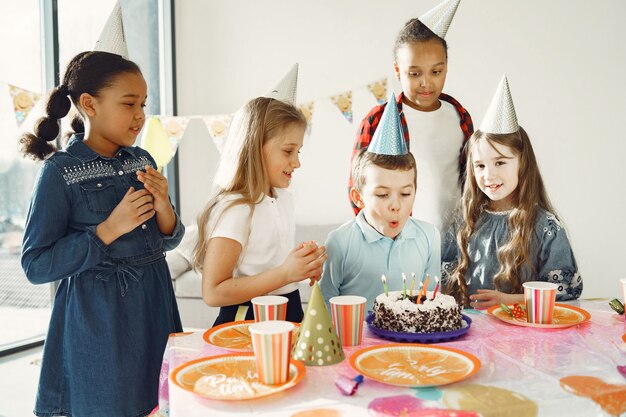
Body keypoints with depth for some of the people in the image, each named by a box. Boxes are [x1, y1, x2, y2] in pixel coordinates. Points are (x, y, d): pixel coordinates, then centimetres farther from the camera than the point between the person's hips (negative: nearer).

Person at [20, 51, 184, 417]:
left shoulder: (143, 161, 4)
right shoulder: (61, 170, -12)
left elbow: (170, 240, 10)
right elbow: (35, 265, -13)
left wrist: (163, 207, -11)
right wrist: (109, 230, -21)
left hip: (154, 305, 5)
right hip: (97, 315, -5)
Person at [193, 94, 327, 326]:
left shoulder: (284, 197, 6)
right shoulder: (234, 209, -20)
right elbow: (213, 293, -23)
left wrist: (306, 265, -2)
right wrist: (285, 273, -25)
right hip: (248, 321, -7)